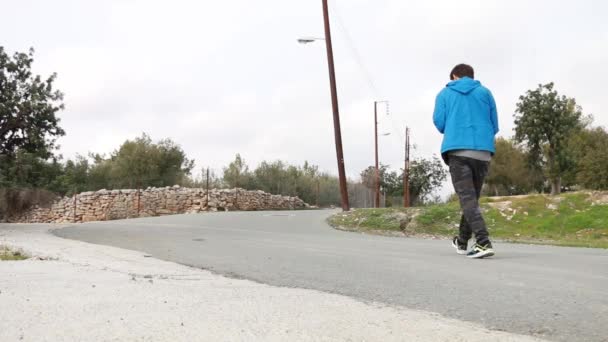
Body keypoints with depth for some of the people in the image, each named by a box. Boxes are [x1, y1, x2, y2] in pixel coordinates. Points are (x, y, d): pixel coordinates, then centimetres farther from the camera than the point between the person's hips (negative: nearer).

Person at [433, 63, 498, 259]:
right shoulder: (485, 92, 16)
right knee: (472, 197, 16)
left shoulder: (445, 94, 14)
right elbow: (495, 126, 12)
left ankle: (483, 243, -23)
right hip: (484, 151, 3)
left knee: (467, 198, -7)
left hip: (457, 150, -3)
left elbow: (439, 123, 5)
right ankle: (462, 241, 30)